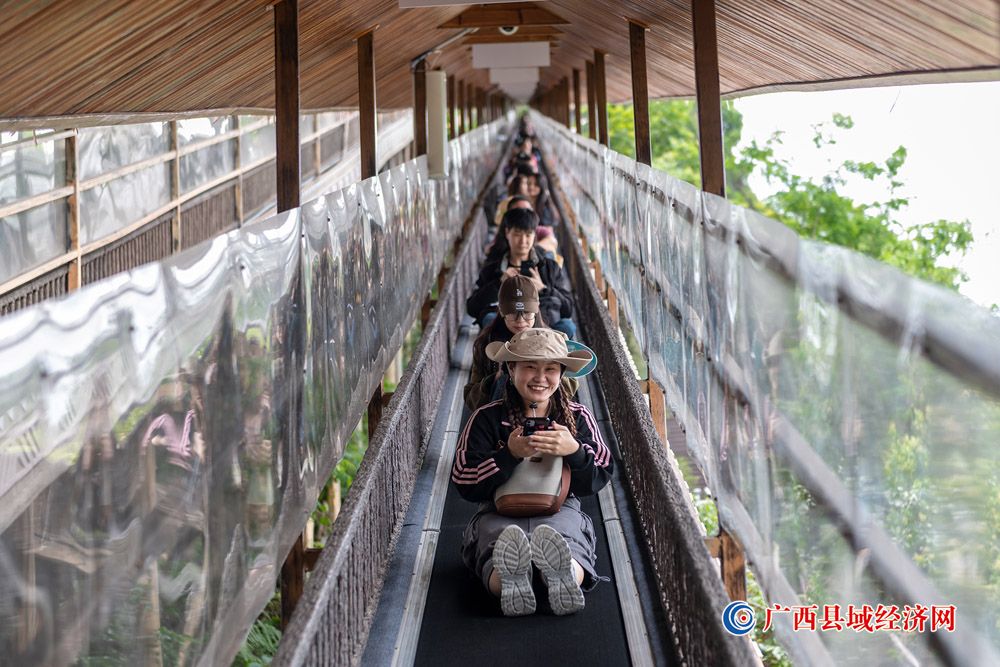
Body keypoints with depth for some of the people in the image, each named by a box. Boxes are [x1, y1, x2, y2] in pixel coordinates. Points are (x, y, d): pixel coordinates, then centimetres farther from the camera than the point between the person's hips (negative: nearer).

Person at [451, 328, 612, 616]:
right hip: (500, 514, -1)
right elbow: (465, 485, -2)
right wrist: (510, 454, -17)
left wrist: (574, 451, -15)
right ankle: (510, 580, -74)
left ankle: (564, 575, -74)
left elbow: (599, 479, 6)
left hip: (560, 510, 1)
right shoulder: (487, 418, 6)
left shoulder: (577, 417, 13)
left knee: (565, 548, -40)